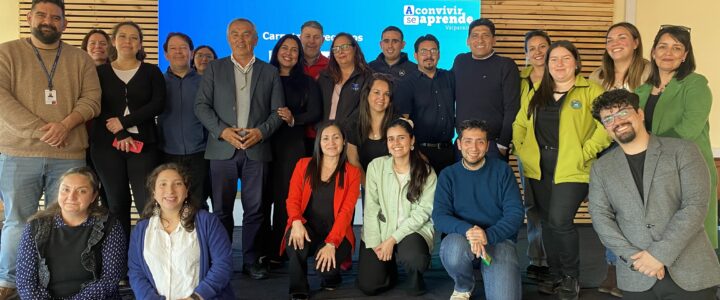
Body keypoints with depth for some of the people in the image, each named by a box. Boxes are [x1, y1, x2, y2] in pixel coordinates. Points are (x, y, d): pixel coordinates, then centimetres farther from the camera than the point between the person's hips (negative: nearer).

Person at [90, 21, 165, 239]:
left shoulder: (151, 72, 10)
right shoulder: (100, 72, 11)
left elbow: (158, 104, -3)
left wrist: (124, 121, -11)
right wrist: (120, 134, -11)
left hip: (143, 144, -1)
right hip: (107, 145, 1)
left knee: (148, 202, -10)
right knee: (116, 203, 4)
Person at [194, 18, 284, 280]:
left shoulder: (270, 72, 12)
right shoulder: (214, 68, 10)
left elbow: (278, 110, 7)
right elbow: (201, 105, 3)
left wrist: (262, 131, -10)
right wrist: (223, 131, -10)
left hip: (257, 149, 0)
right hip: (222, 148, 0)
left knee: (255, 209, 3)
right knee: (221, 208, 3)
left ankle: (252, 260, 13)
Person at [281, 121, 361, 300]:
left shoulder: (352, 172, 3)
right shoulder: (303, 165, 8)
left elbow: (346, 211, -7)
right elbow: (293, 199, 0)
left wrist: (331, 243, -21)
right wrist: (296, 222, -24)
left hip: (336, 235, 0)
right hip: (307, 230, 1)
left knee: (325, 264, -30)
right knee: (295, 238, -35)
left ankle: (331, 279, 10)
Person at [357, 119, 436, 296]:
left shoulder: (427, 172, -6)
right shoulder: (376, 166, -4)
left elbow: (422, 212, -10)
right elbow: (371, 208, -5)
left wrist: (393, 239, -17)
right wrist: (374, 243, -12)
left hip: (413, 231, -1)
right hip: (380, 231, 2)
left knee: (413, 258, -35)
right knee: (368, 286, -10)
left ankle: (416, 281, 3)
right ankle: (389, 265, 25)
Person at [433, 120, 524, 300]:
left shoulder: (502, 170, 0)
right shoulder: (448, 175, 3)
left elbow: (515, 213, -7)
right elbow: (439, 217, -7)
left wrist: (488, 235, -25)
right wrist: (467, 230, -28)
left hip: (498, 238, -1)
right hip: (461, 237, 1)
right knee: (453, 251, -35)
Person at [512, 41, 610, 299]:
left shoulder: (590, 91, -3)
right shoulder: (536, 94, 14)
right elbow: (519, 124, 20)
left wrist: (586, 153, -16)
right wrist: (522, 150, 7)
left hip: (571, 169, -5)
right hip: (539, 169, 6)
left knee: (559, 221, -14)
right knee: (547, 223, 10)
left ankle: (571, 277, 7)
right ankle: (555, 274, 25)